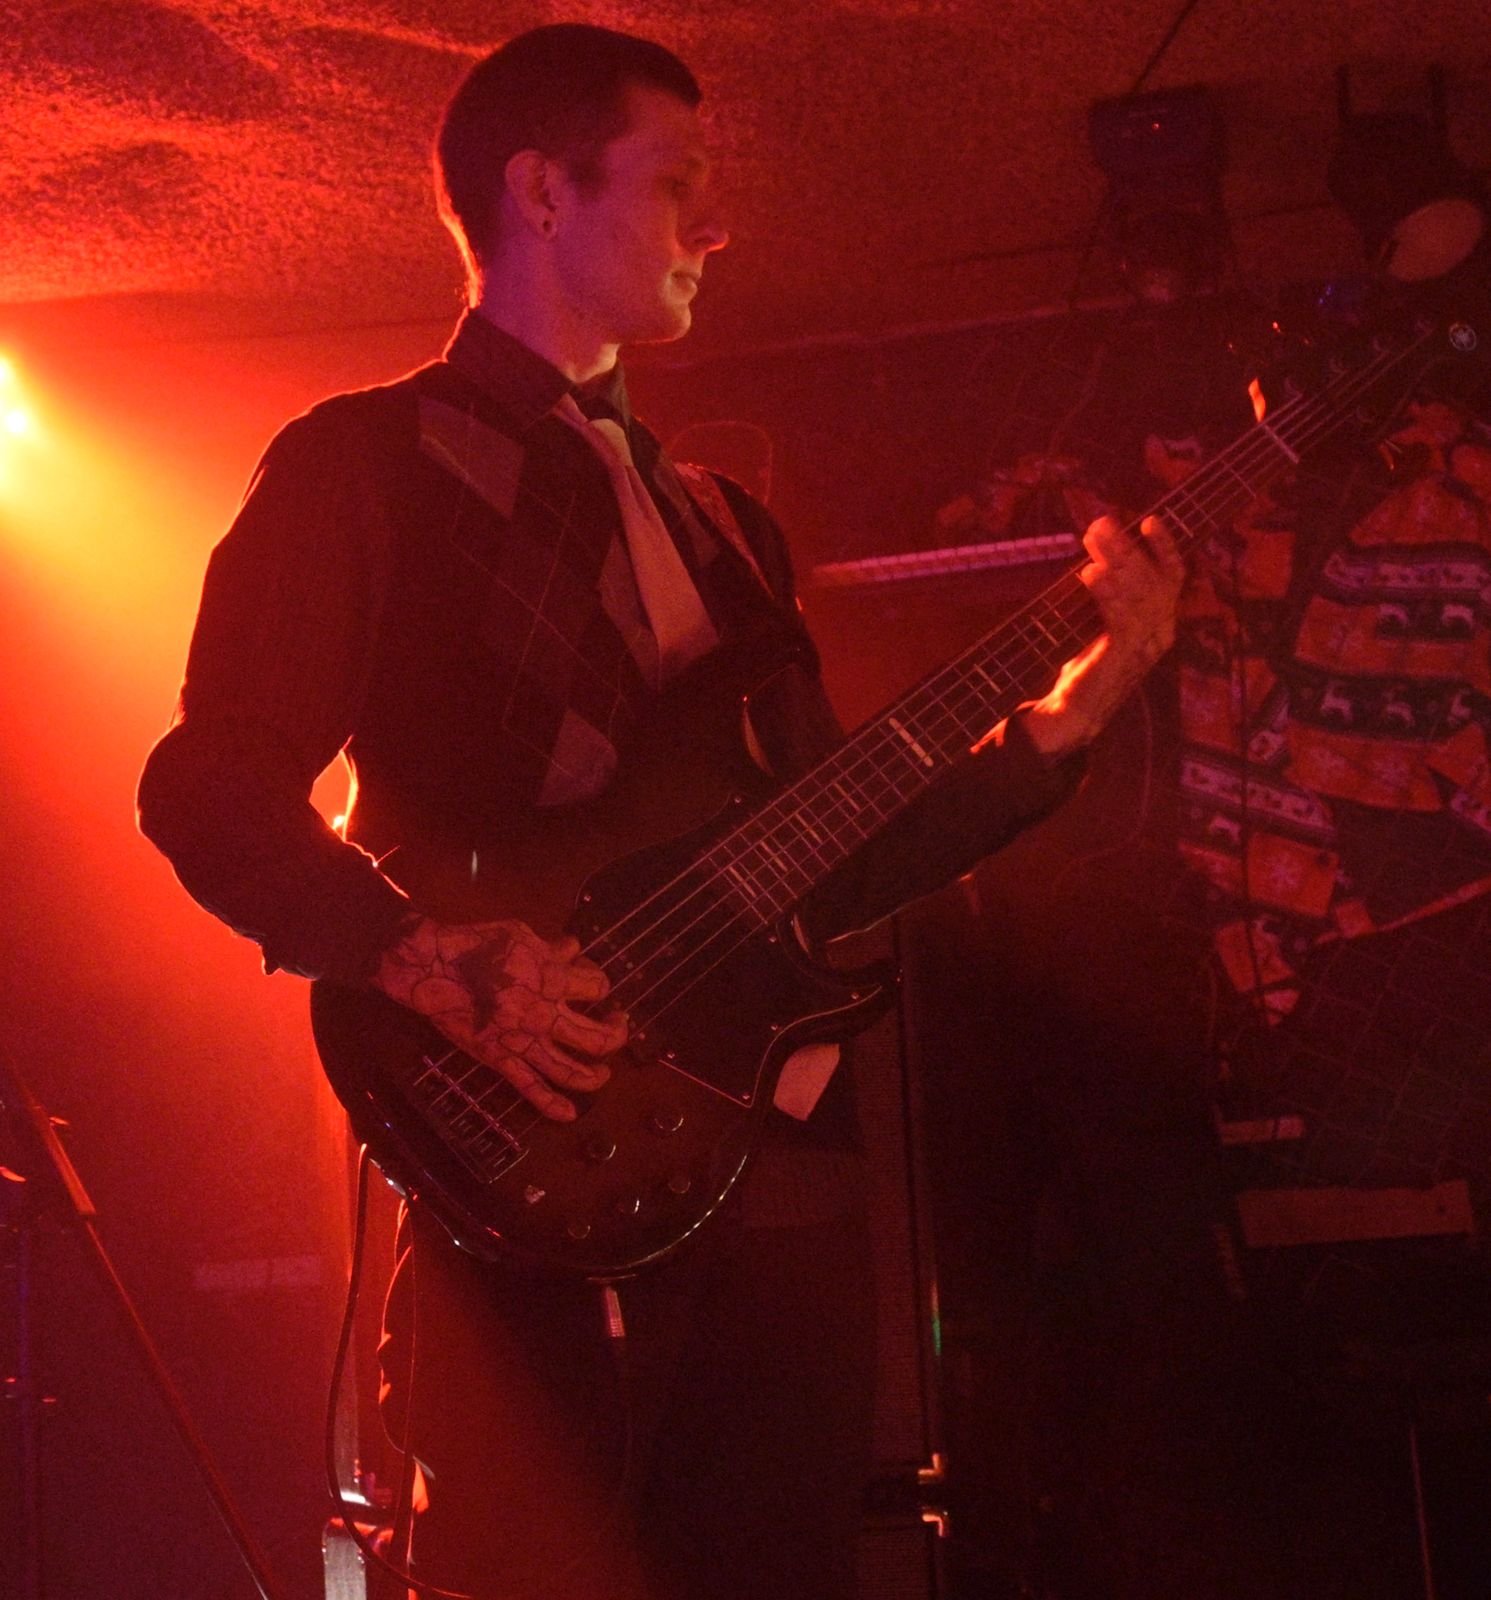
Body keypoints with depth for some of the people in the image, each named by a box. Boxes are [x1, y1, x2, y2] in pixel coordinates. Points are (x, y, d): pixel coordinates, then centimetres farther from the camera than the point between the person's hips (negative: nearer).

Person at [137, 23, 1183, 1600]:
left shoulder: (718, 519, 24)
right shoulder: (370, 462, 3)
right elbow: (207, 785, -7)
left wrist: (1065, 715, 10)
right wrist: (427, 957, -22)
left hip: (778, 1151, 7)